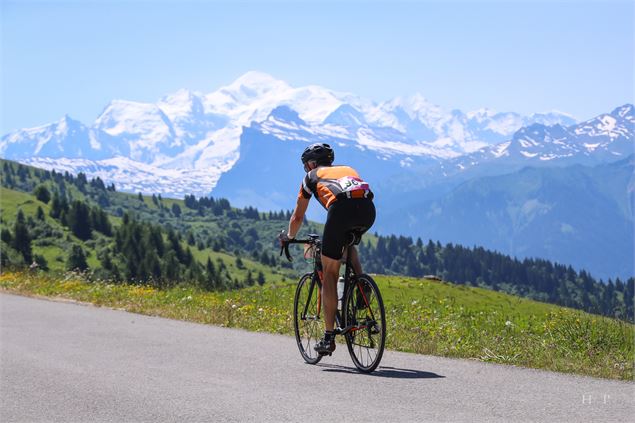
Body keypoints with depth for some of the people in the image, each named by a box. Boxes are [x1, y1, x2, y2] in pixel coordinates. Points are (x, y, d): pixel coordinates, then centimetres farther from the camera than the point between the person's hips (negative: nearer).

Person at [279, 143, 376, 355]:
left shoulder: (312, 177, 28)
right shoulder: (348, 170, 39)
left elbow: (298, 217, 34)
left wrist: (288, 237, 52)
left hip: (341, 208, -4)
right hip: (368, 209, 4)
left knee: (330, 273, 6)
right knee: (348, 244, 38)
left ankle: (329, 337, 3)